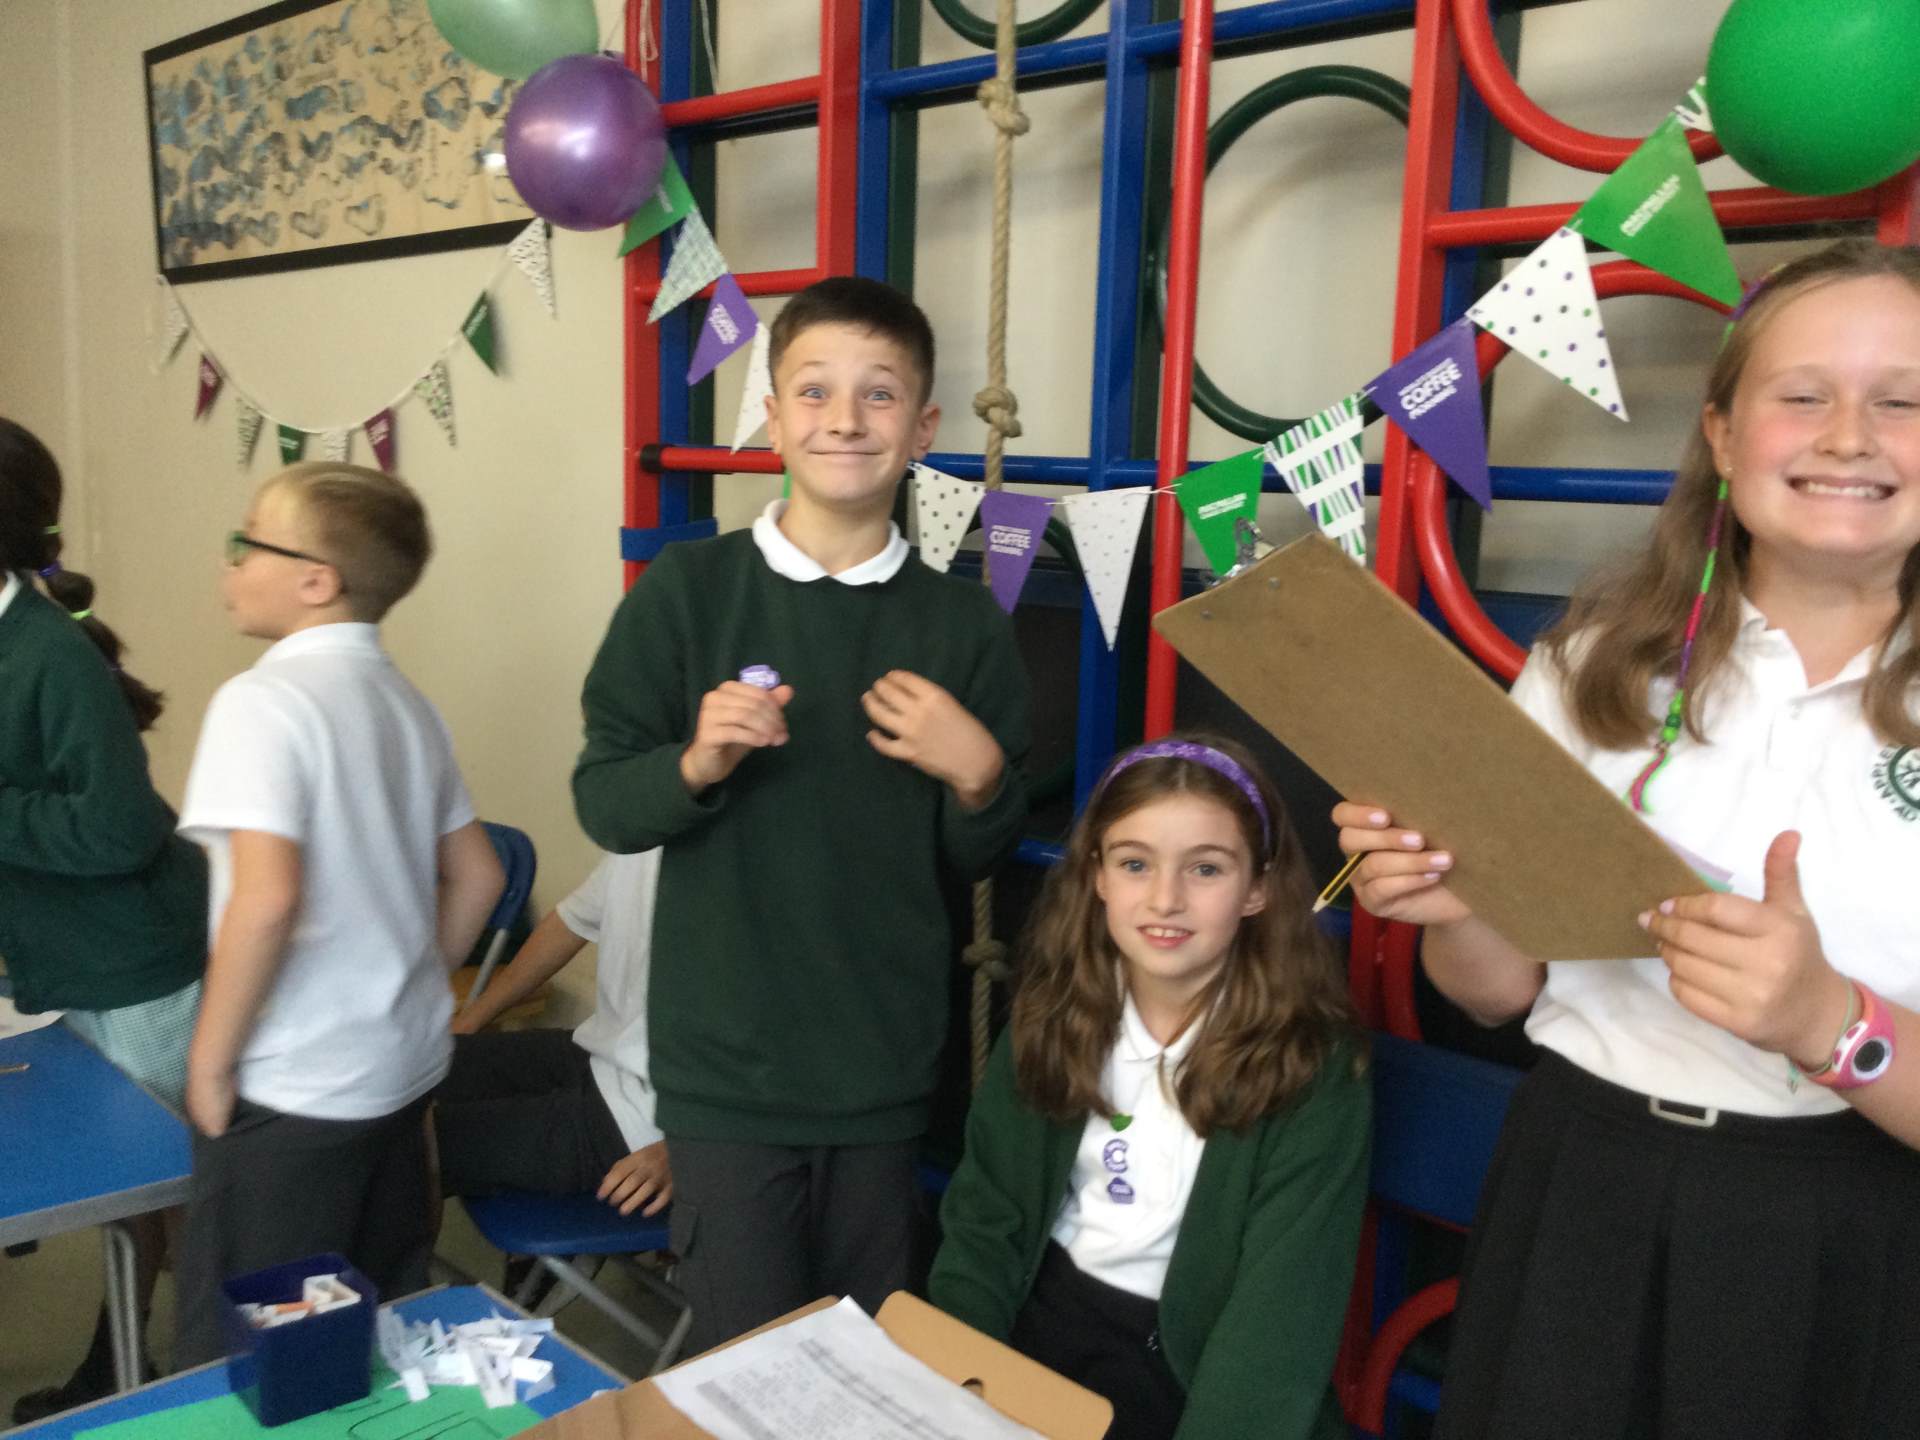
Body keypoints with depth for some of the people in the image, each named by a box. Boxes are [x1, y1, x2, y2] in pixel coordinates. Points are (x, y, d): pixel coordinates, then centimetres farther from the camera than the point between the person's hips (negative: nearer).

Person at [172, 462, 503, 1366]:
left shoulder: (264, 700, -16)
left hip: (293, 1088, -7)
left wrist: (210, 1059, -14)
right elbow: (475, 877, 11)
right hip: (404, 1066, 8)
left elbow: (267, 897, -26)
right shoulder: (406, 705, 6)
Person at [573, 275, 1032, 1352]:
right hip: (727, 1069, -2)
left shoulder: (963, 621, 1)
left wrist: (978, 775, -13)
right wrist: (695, 764, -20)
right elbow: (604, 804, -1)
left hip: (887, 1074, 2)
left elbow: (978, 859, 7)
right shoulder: (687, 590, -4)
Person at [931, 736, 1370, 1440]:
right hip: (1045, 1313, 3)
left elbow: (1281, 1314, -20)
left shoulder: (1311, 1065, -16)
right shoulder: (1055, 1012, -4)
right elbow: (985, 1214, 1)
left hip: (1191, 1357, -2)